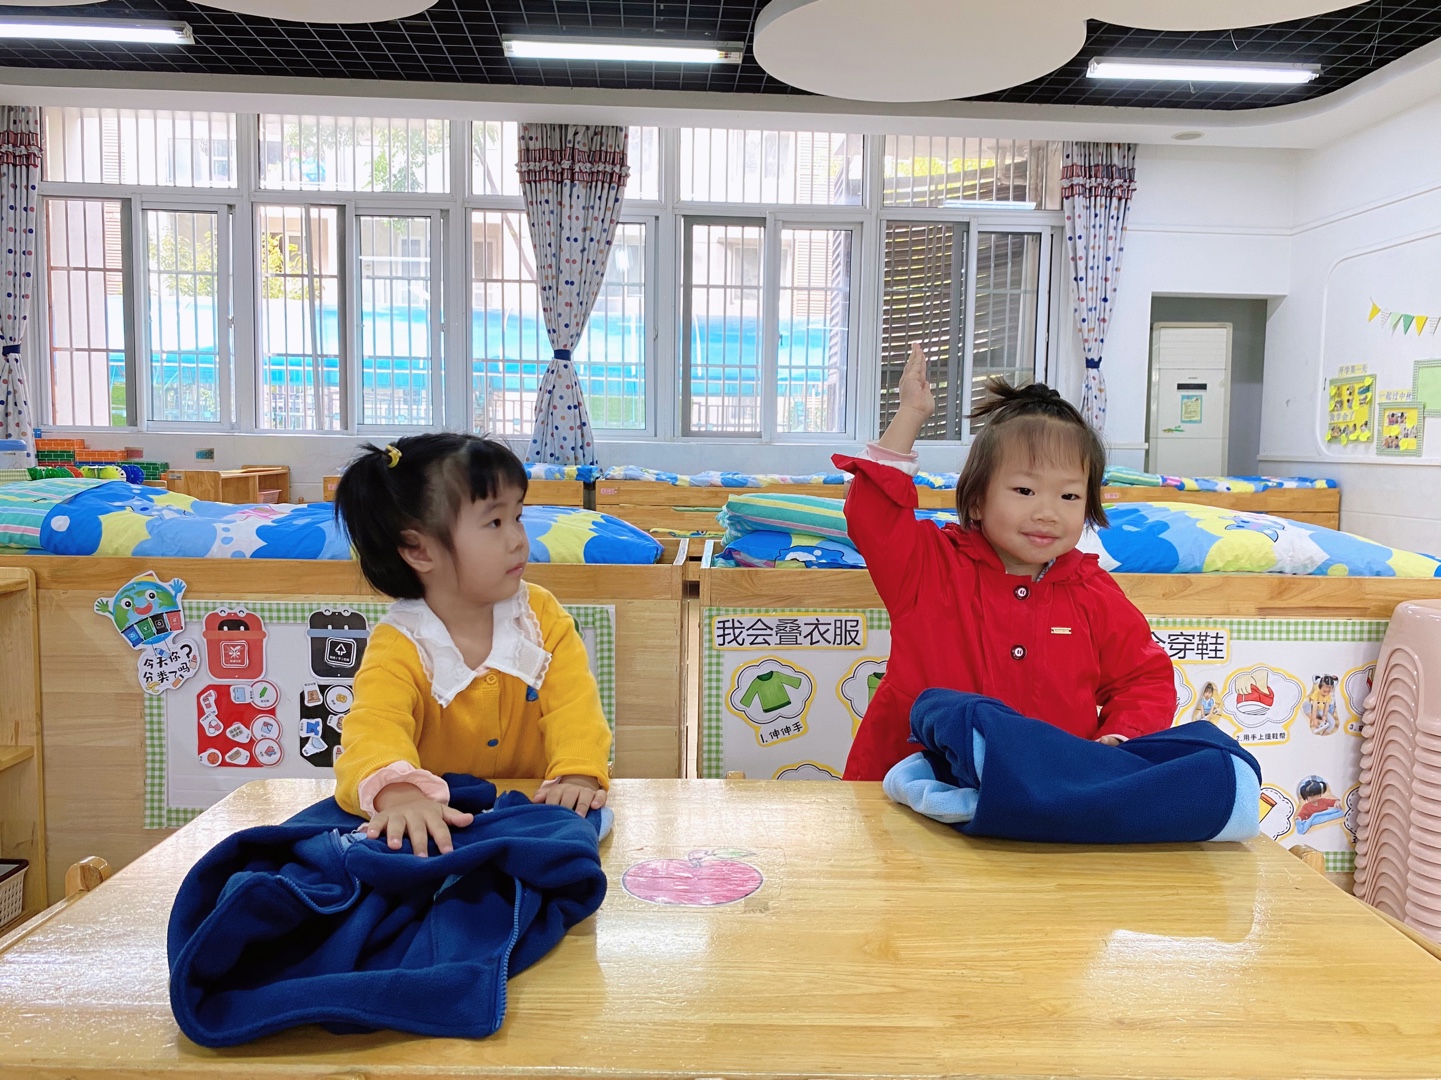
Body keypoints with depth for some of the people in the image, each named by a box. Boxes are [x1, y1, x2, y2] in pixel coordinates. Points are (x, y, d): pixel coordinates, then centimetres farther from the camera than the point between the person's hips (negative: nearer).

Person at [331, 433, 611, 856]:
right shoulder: (399, 648, -13)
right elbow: (376, 726, -30)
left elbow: (574, 702, -12)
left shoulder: (541, 615, -2)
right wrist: (398, 793, -53)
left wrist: (579, 773, -32)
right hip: (439, 819, -1)